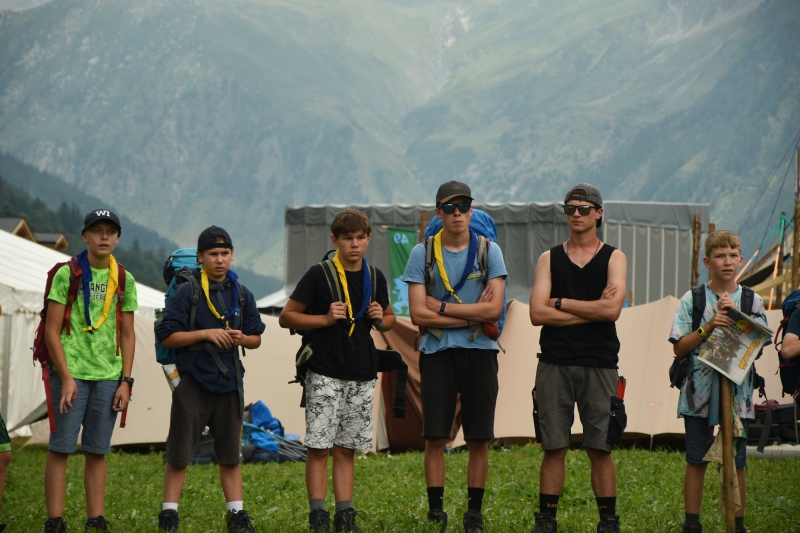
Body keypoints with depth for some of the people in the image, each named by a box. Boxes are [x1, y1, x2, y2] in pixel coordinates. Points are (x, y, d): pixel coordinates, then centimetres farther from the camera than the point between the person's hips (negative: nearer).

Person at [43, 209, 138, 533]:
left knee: (97, 452, 6)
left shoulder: (124, 280, 10)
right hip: (71, 373, -3)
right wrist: (66, 378, -11)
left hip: (108, 377, 4)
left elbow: (127, 335, 14)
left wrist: (126, 381, 5)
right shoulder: (67, 275, -1)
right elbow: (52, 331, -4)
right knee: (61, 448, -3)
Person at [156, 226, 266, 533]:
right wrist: (206, 333, -17)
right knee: (179, 452, -1)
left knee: (231, 452, 10)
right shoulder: (186, 292, -5)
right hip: (192, 381, -4)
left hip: (229, 382, 4)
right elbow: (167, 336, -9)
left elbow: (257, 338, 14)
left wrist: (243, 338, -8)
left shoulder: (242, 294, 8)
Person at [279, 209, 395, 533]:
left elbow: (389, 319, 24)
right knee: (319, 446, -6)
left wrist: (381, 320, 0)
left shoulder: (374, 278, 10)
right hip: (325, 374, -4)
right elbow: (286, 317, -4)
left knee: (347, 449, 8)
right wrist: (326, 319, -16)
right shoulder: (319, 275, -5)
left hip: (362, 376, 4)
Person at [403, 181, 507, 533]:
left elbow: (494, 309, -8)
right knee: (435, 438, -2)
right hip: (437, 353, 0)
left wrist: (442, 307, -10)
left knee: (479, 440, 3)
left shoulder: (489, 251, 2)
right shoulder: (423, 253, 1)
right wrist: (472, 315, -10)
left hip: (479, 353, 1)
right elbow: (418, 313, -7)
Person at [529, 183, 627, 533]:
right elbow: (537, 314, -4)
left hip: (599, 364, -1)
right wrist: (591, 310, -6)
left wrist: (561, 302, -5)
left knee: (600, 448, 1)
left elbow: (612, 309, -10)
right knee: (553, 447, 1)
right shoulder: (550, 259, 10)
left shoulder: (613, 258, 6)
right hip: (554, 364, 1)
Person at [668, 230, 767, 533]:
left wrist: (734, 316, -13)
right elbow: (679, 348, -3)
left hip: (738, 394, 1)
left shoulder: (752, 302, 5)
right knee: (696, 460, 4)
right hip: (699, 392, -1)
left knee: (736, 462, 5)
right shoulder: (692, 300, 1)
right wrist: (708, 327, -16)